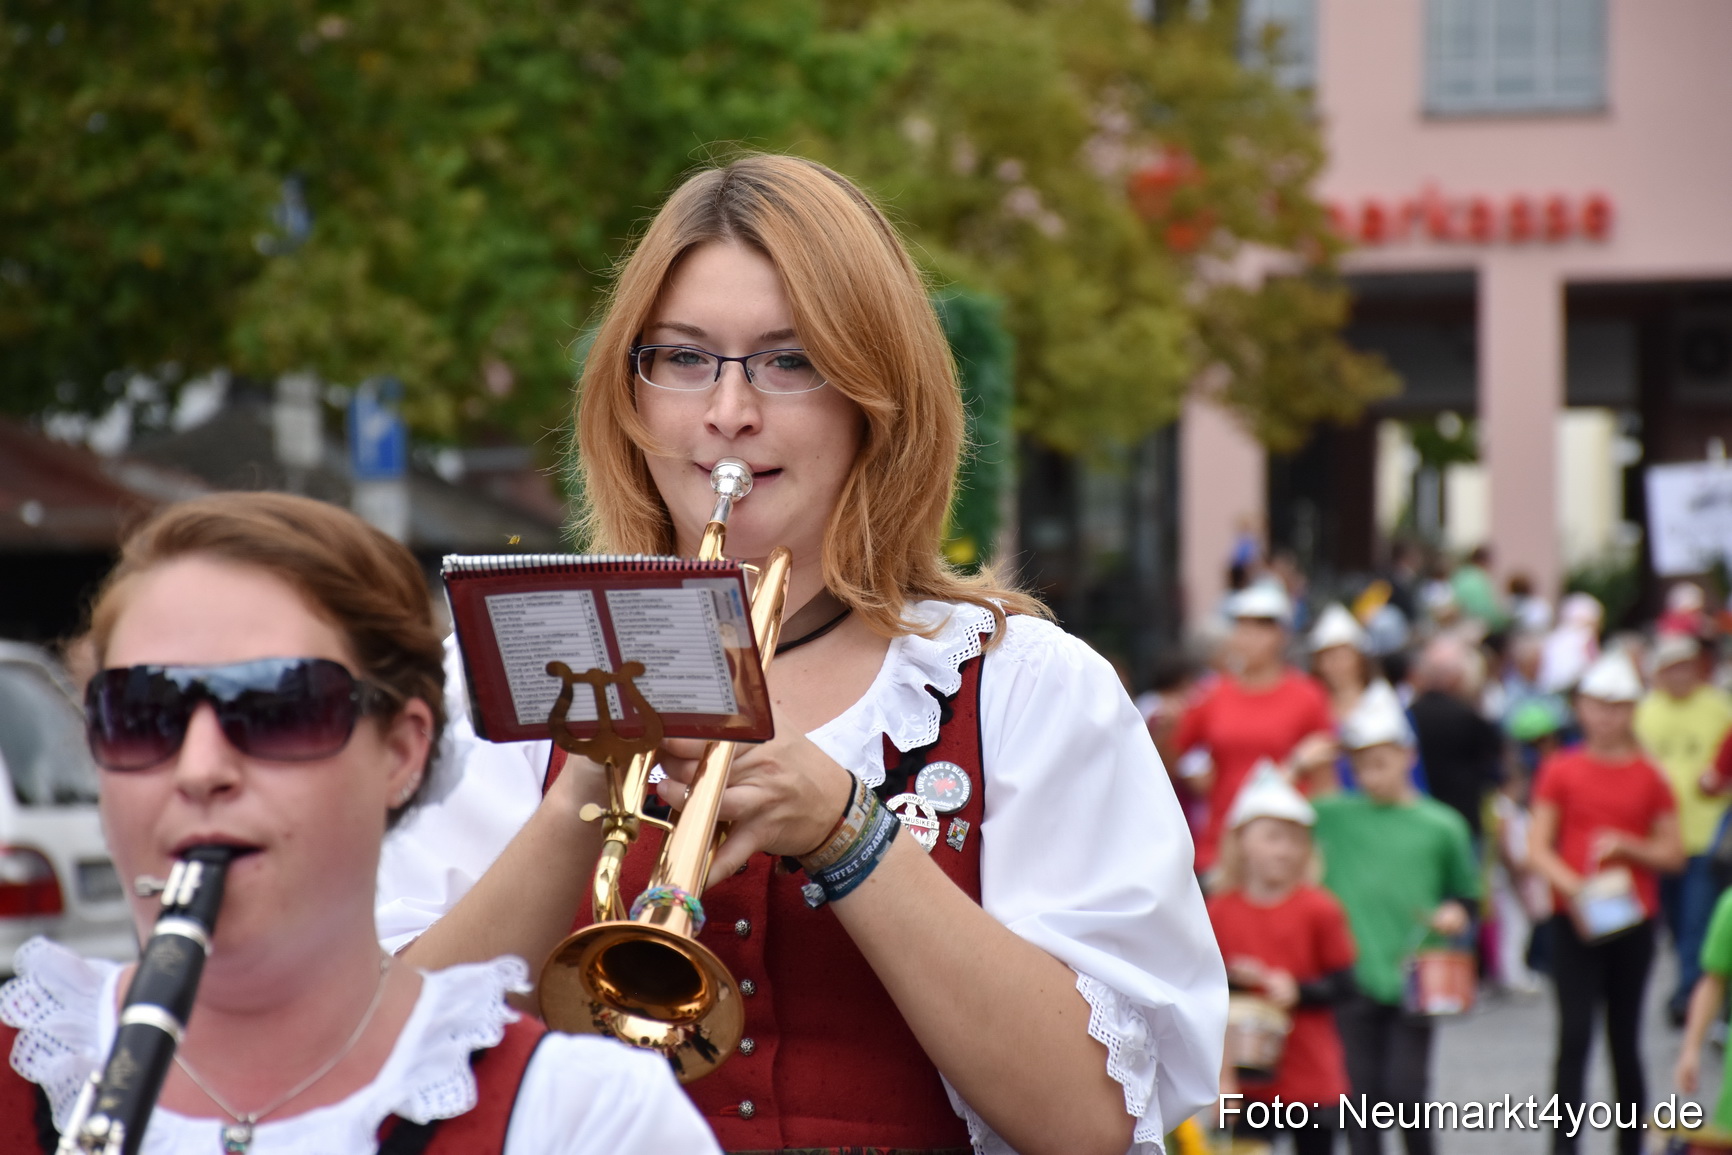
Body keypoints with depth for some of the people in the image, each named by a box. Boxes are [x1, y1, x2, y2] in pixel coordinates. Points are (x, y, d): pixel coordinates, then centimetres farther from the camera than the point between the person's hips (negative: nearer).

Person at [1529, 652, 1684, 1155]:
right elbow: (1538, 848, -3)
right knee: (1575, 1034, -9)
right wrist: (1572, 886, -19)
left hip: (1633, 924, 2)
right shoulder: (1561, 771, 1)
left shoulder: (1649, 777, 5)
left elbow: (1673, 854, 7)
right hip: (1574, 923, -2)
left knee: (1625, 1039, 9)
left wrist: (1628, 847, -11)